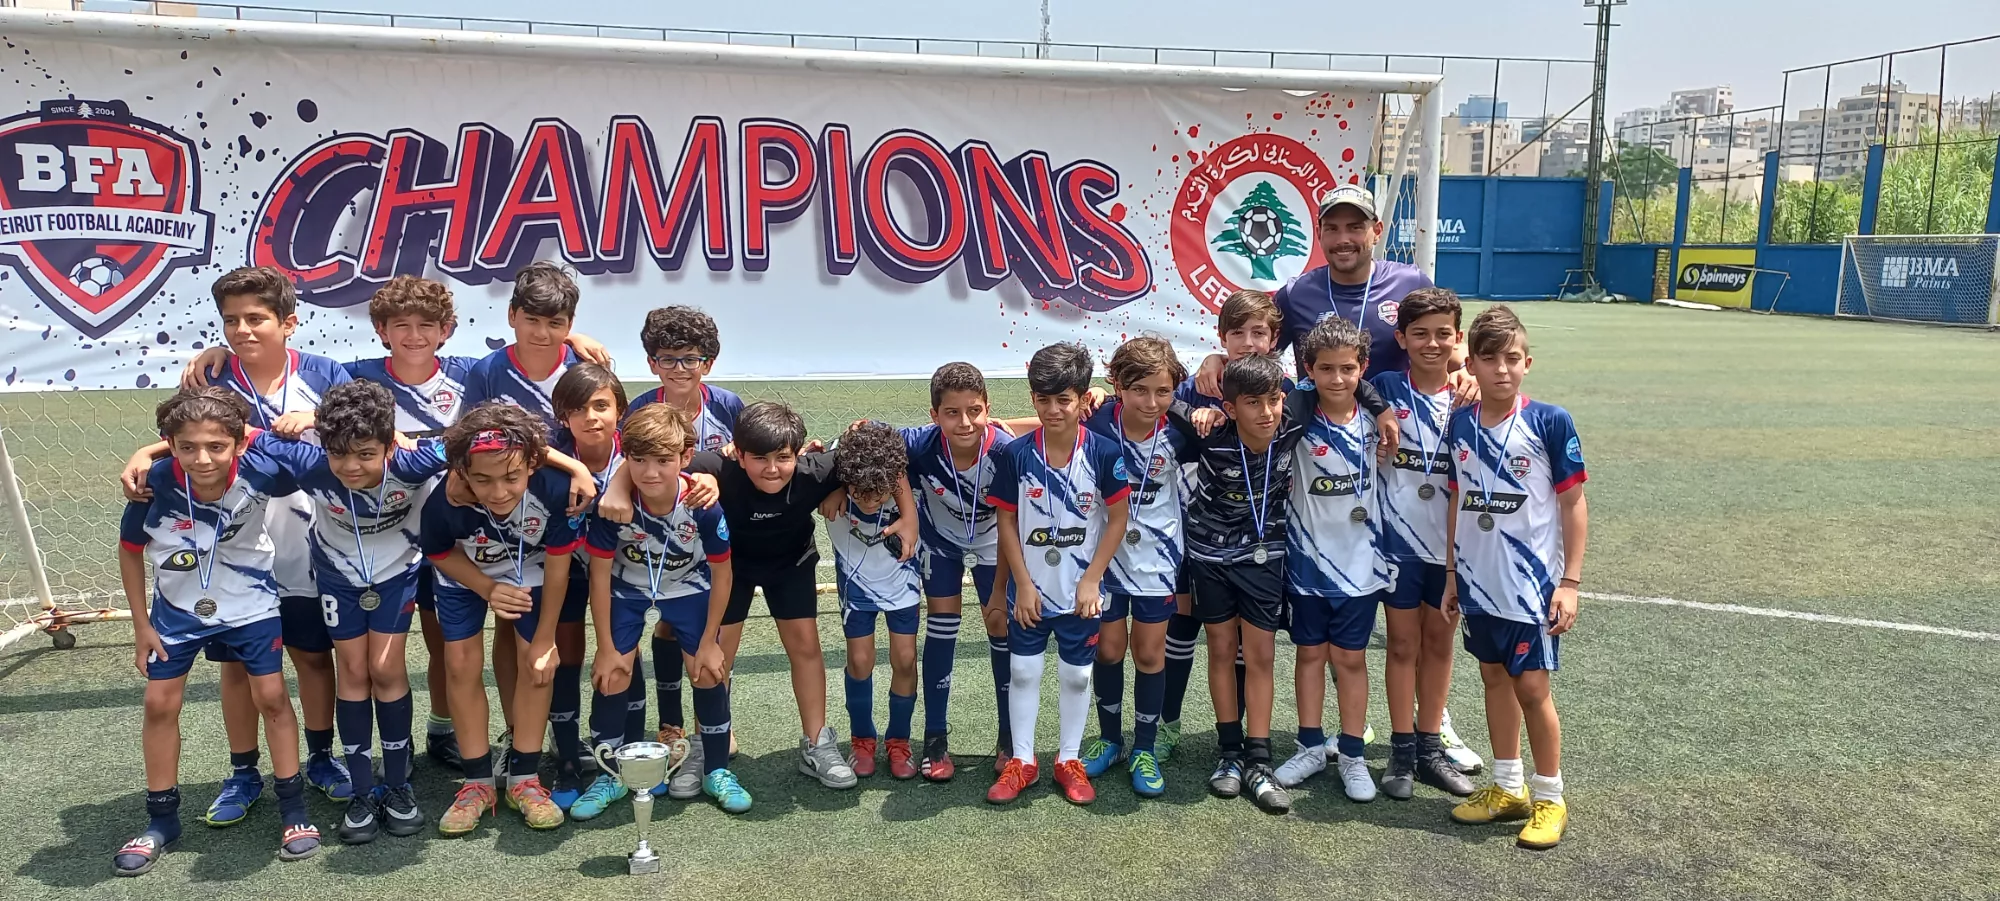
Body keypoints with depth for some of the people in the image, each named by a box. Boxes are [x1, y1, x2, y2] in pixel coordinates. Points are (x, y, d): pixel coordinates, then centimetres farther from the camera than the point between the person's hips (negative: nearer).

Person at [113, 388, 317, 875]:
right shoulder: (154, 485, -27)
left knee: (272, 697, 2)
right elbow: (130, 550, -6)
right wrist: (141, 624, -2)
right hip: (177, 609, 1)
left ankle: (294, 810, 17)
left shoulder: (258, 471, -31)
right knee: (159, 704, 5)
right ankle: (162, 820, 24)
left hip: (251, 606, -1)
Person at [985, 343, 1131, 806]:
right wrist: (1023, 584, -7)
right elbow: (1007, 521, -5)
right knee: (1023, 672, 11)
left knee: (1077, 675, 12)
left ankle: (1069, 760, 29)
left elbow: (1117, 519, -8)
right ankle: (1021, 760, 26)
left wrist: (1091, 580, -9)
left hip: (1081, 590, -1)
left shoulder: (1104, 453, -14)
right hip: (1031, 590, 1)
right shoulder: (1015, 455, -12)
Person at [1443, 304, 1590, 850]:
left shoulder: (1549, 422, -11)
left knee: (1531, 687, 1)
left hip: (1531, 584, -4)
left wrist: (1570, 582, -10)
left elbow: (1573, 504, -7)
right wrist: (1452, 573, 10)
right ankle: (1507, 788, 29)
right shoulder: (1461, 425, 2)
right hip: (1478, 583, 5)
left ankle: (1549, 799, 19)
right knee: (1494, 678, 15)